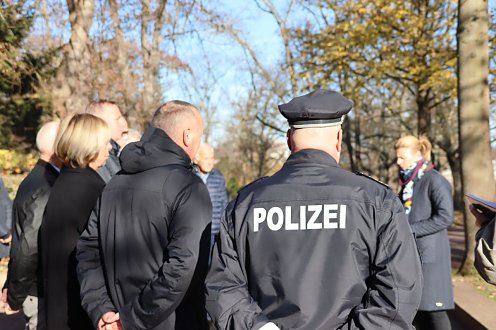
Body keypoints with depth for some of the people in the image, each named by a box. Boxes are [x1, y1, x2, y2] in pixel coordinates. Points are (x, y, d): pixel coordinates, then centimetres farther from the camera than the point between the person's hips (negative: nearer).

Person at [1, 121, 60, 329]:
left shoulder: (35, 180, 8)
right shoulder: (46, 189, -22)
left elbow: (23, 239, 11)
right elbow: (29, 249, -23)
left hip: (41, 288, 9)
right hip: (43, 293, -9)